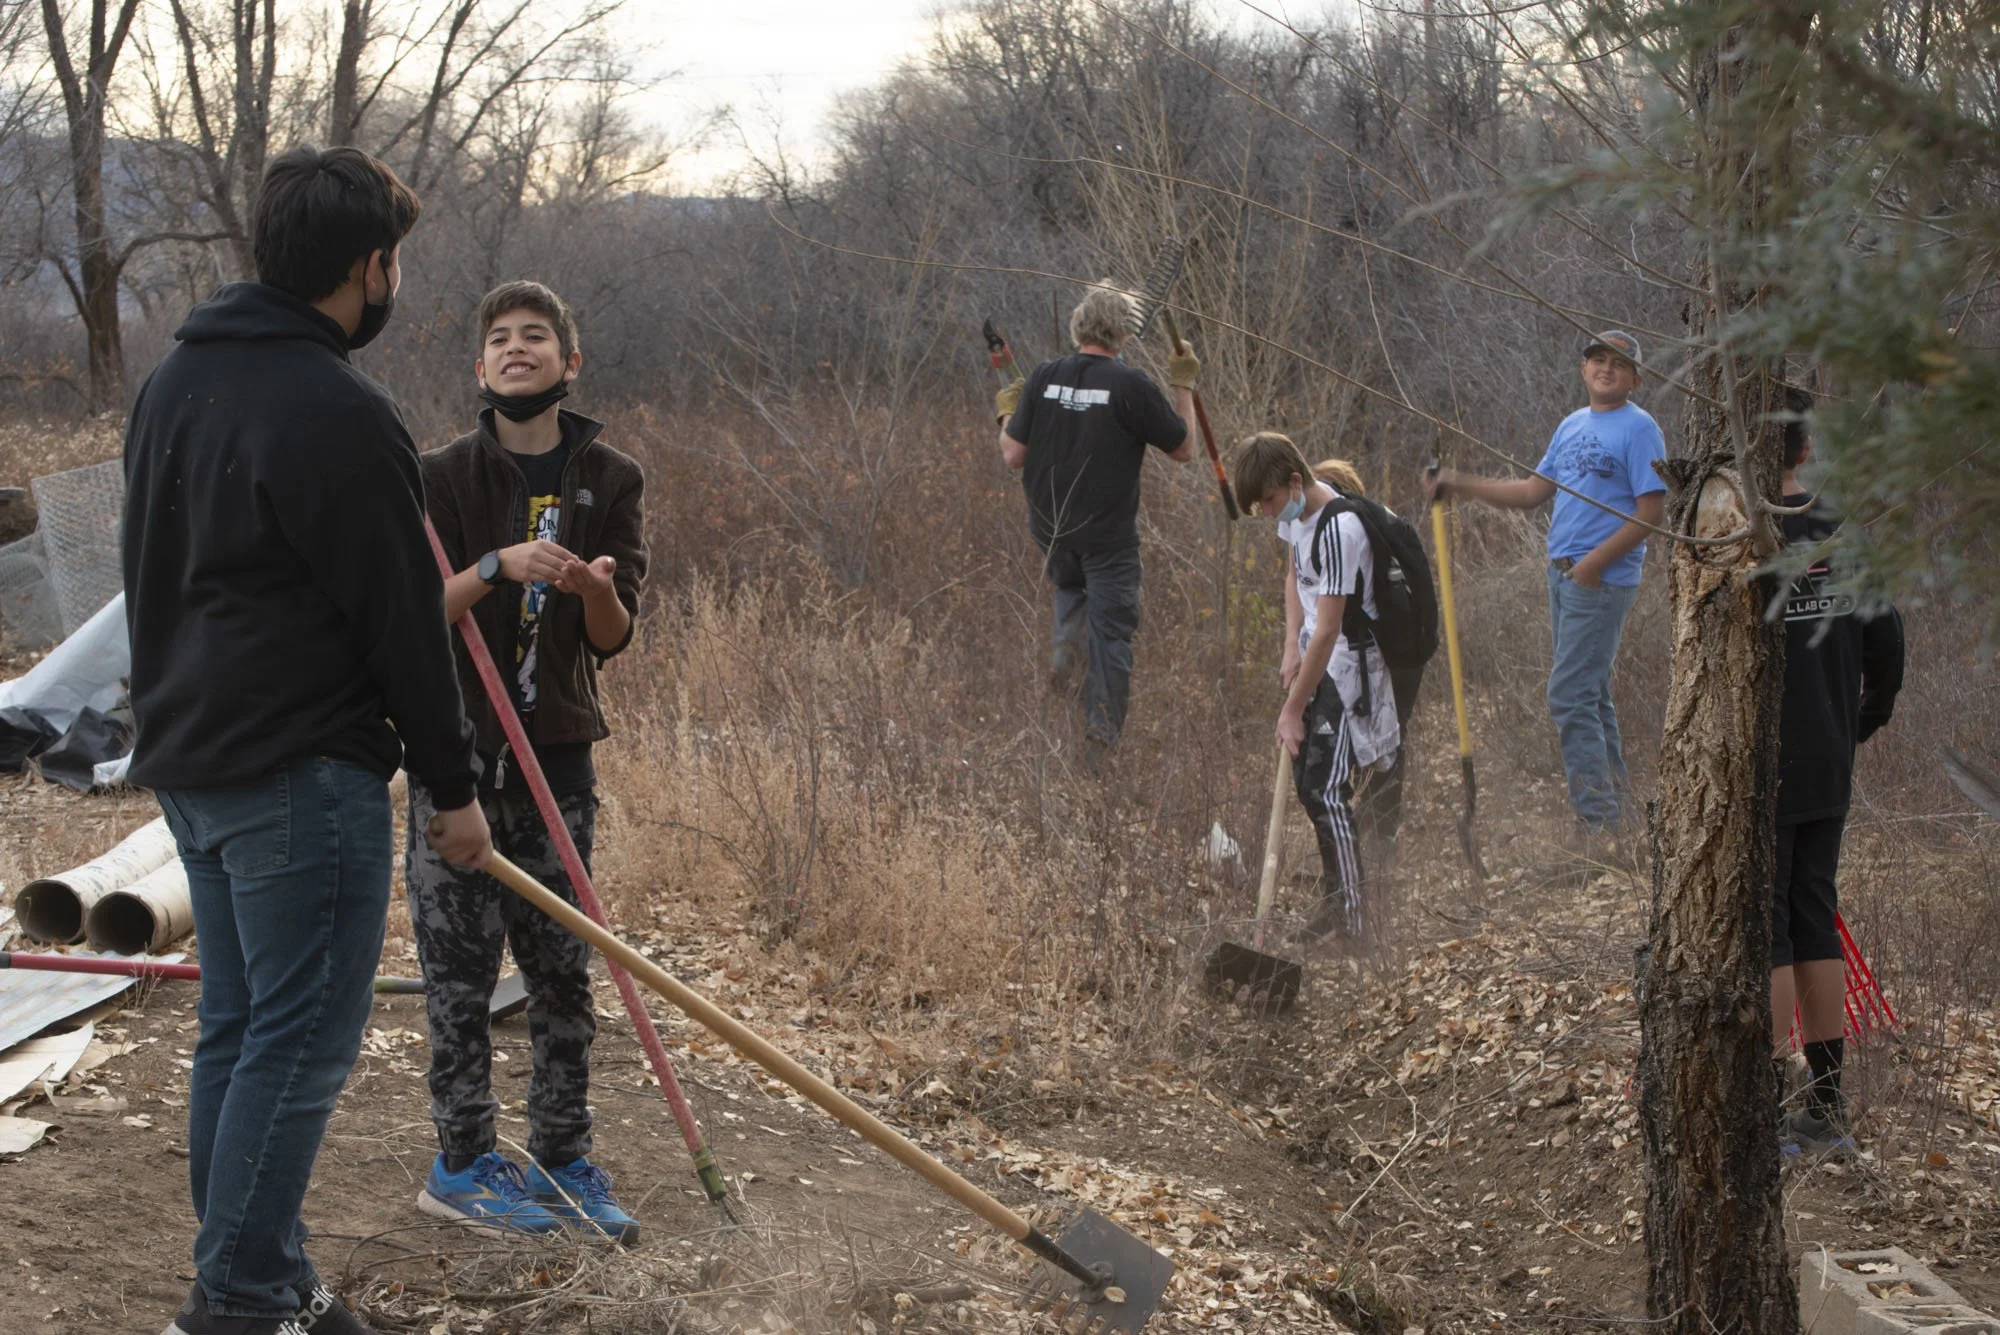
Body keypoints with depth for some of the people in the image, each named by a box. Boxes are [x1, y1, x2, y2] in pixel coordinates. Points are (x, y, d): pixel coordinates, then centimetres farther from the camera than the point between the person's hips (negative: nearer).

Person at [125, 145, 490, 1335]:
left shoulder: (177, 380, 12)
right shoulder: (337, 413, -17)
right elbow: (402, 619, -13)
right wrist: (452, 783, -5)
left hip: (188, 757, 10)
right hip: (301, 769, -9)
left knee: (237, 1027, 14)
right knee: (301, 1040, -4)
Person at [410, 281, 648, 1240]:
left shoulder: (609, 481, 3)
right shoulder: (443, 478, -2)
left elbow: (613, 640, 0)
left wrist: (597, 591, -22)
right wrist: (497, 566, -24)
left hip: (557, 748, 2)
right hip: (457, 750, -2)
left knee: (562, 966, 6)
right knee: (460, 965, 1)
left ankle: (563, 1157, 17)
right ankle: (462, 1164, 11)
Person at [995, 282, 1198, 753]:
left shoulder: (1043, 378, -6)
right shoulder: (1132, 387, -15)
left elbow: (1013, 456, -4)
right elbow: (1183, 449, -4)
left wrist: (1008, 414, 15)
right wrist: (1183, 387, 8)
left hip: (1050, 528, 3)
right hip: (1108, 534, -3)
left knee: (1070, 588, 33)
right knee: (1111, 632, 7)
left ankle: (1065, 646, 7)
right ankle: (1102, 740, 6)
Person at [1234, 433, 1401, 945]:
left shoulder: (1338, 529, -27)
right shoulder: (1294, 510, 2)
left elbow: (1327, 630, -25)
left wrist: (1293, 709, -20)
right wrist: (1291, 649, 6)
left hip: (1346, 665, -9)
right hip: (1314, 658, 9)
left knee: (1325, 787, -12)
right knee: (1306, 780, 14)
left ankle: (1350, 918, -6)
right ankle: (1334, 894, 28)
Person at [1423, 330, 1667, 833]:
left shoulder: (1639, 428, -9)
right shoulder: (1572, 425, 16)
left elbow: (1652, 510, -14)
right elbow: (1534, 491, 18)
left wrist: (1596, 562, -20)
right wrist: (1459, 485, 11)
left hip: (1602, 579, -9)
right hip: (1562, 573, 9)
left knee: (1569, 696, -12)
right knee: (1591, 693, 14)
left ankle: (1599, 816, -9)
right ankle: (1612, 799, 23)